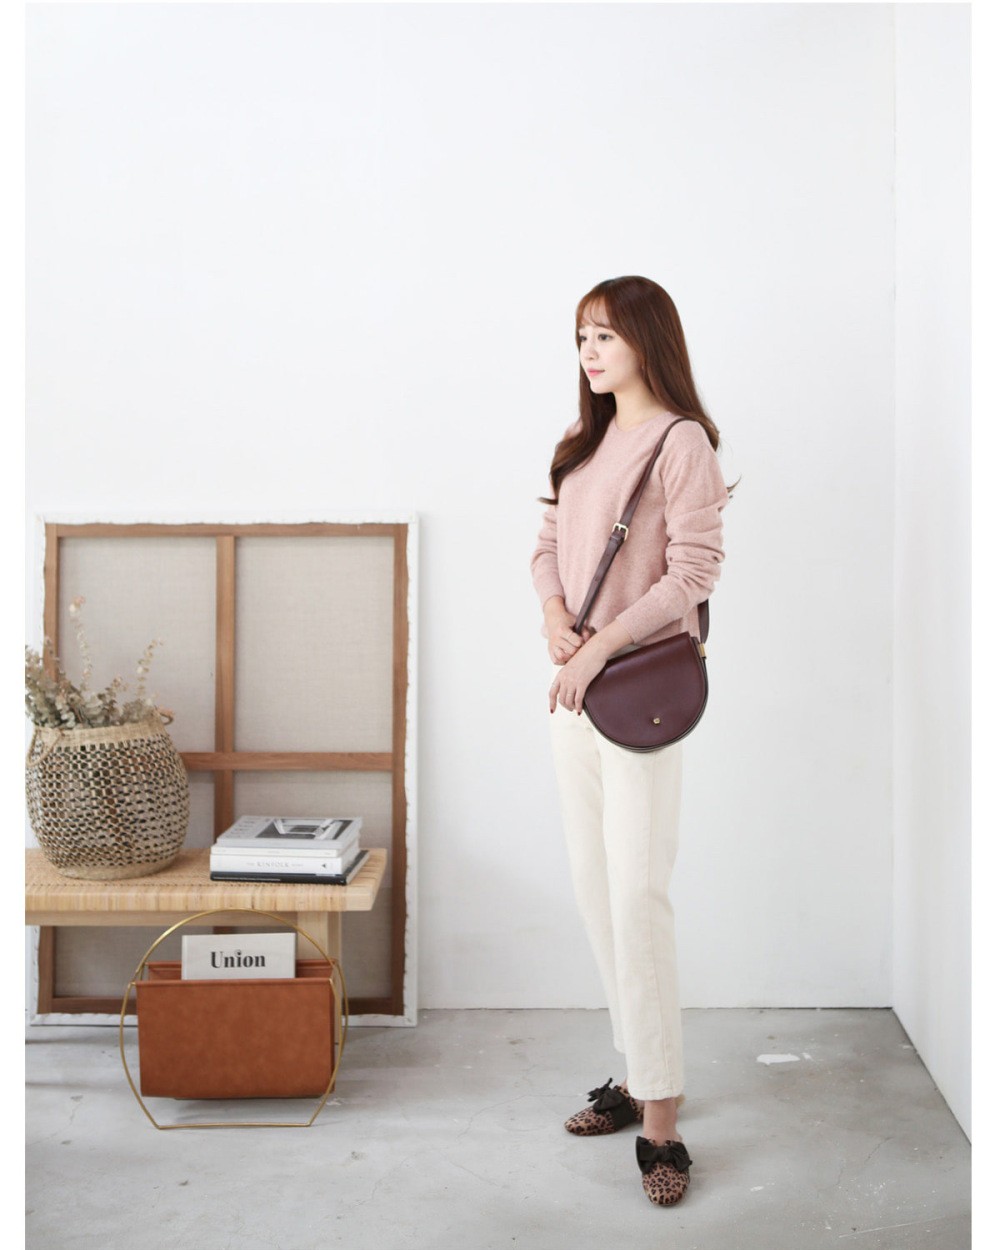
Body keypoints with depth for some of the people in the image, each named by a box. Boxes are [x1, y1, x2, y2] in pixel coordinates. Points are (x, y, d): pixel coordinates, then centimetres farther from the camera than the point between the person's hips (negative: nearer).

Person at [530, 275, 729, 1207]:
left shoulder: (682, 442, -8)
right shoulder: (581, 446, 16)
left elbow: (691, 573, -14)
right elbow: (547, 544, 15)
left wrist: (600, 647, -17)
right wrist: (554, 613, -6)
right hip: (572, 685, 8)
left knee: (637, 896, -9)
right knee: (595, 892, 12)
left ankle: (661, 1122, 0)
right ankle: (638, 1072, 26)